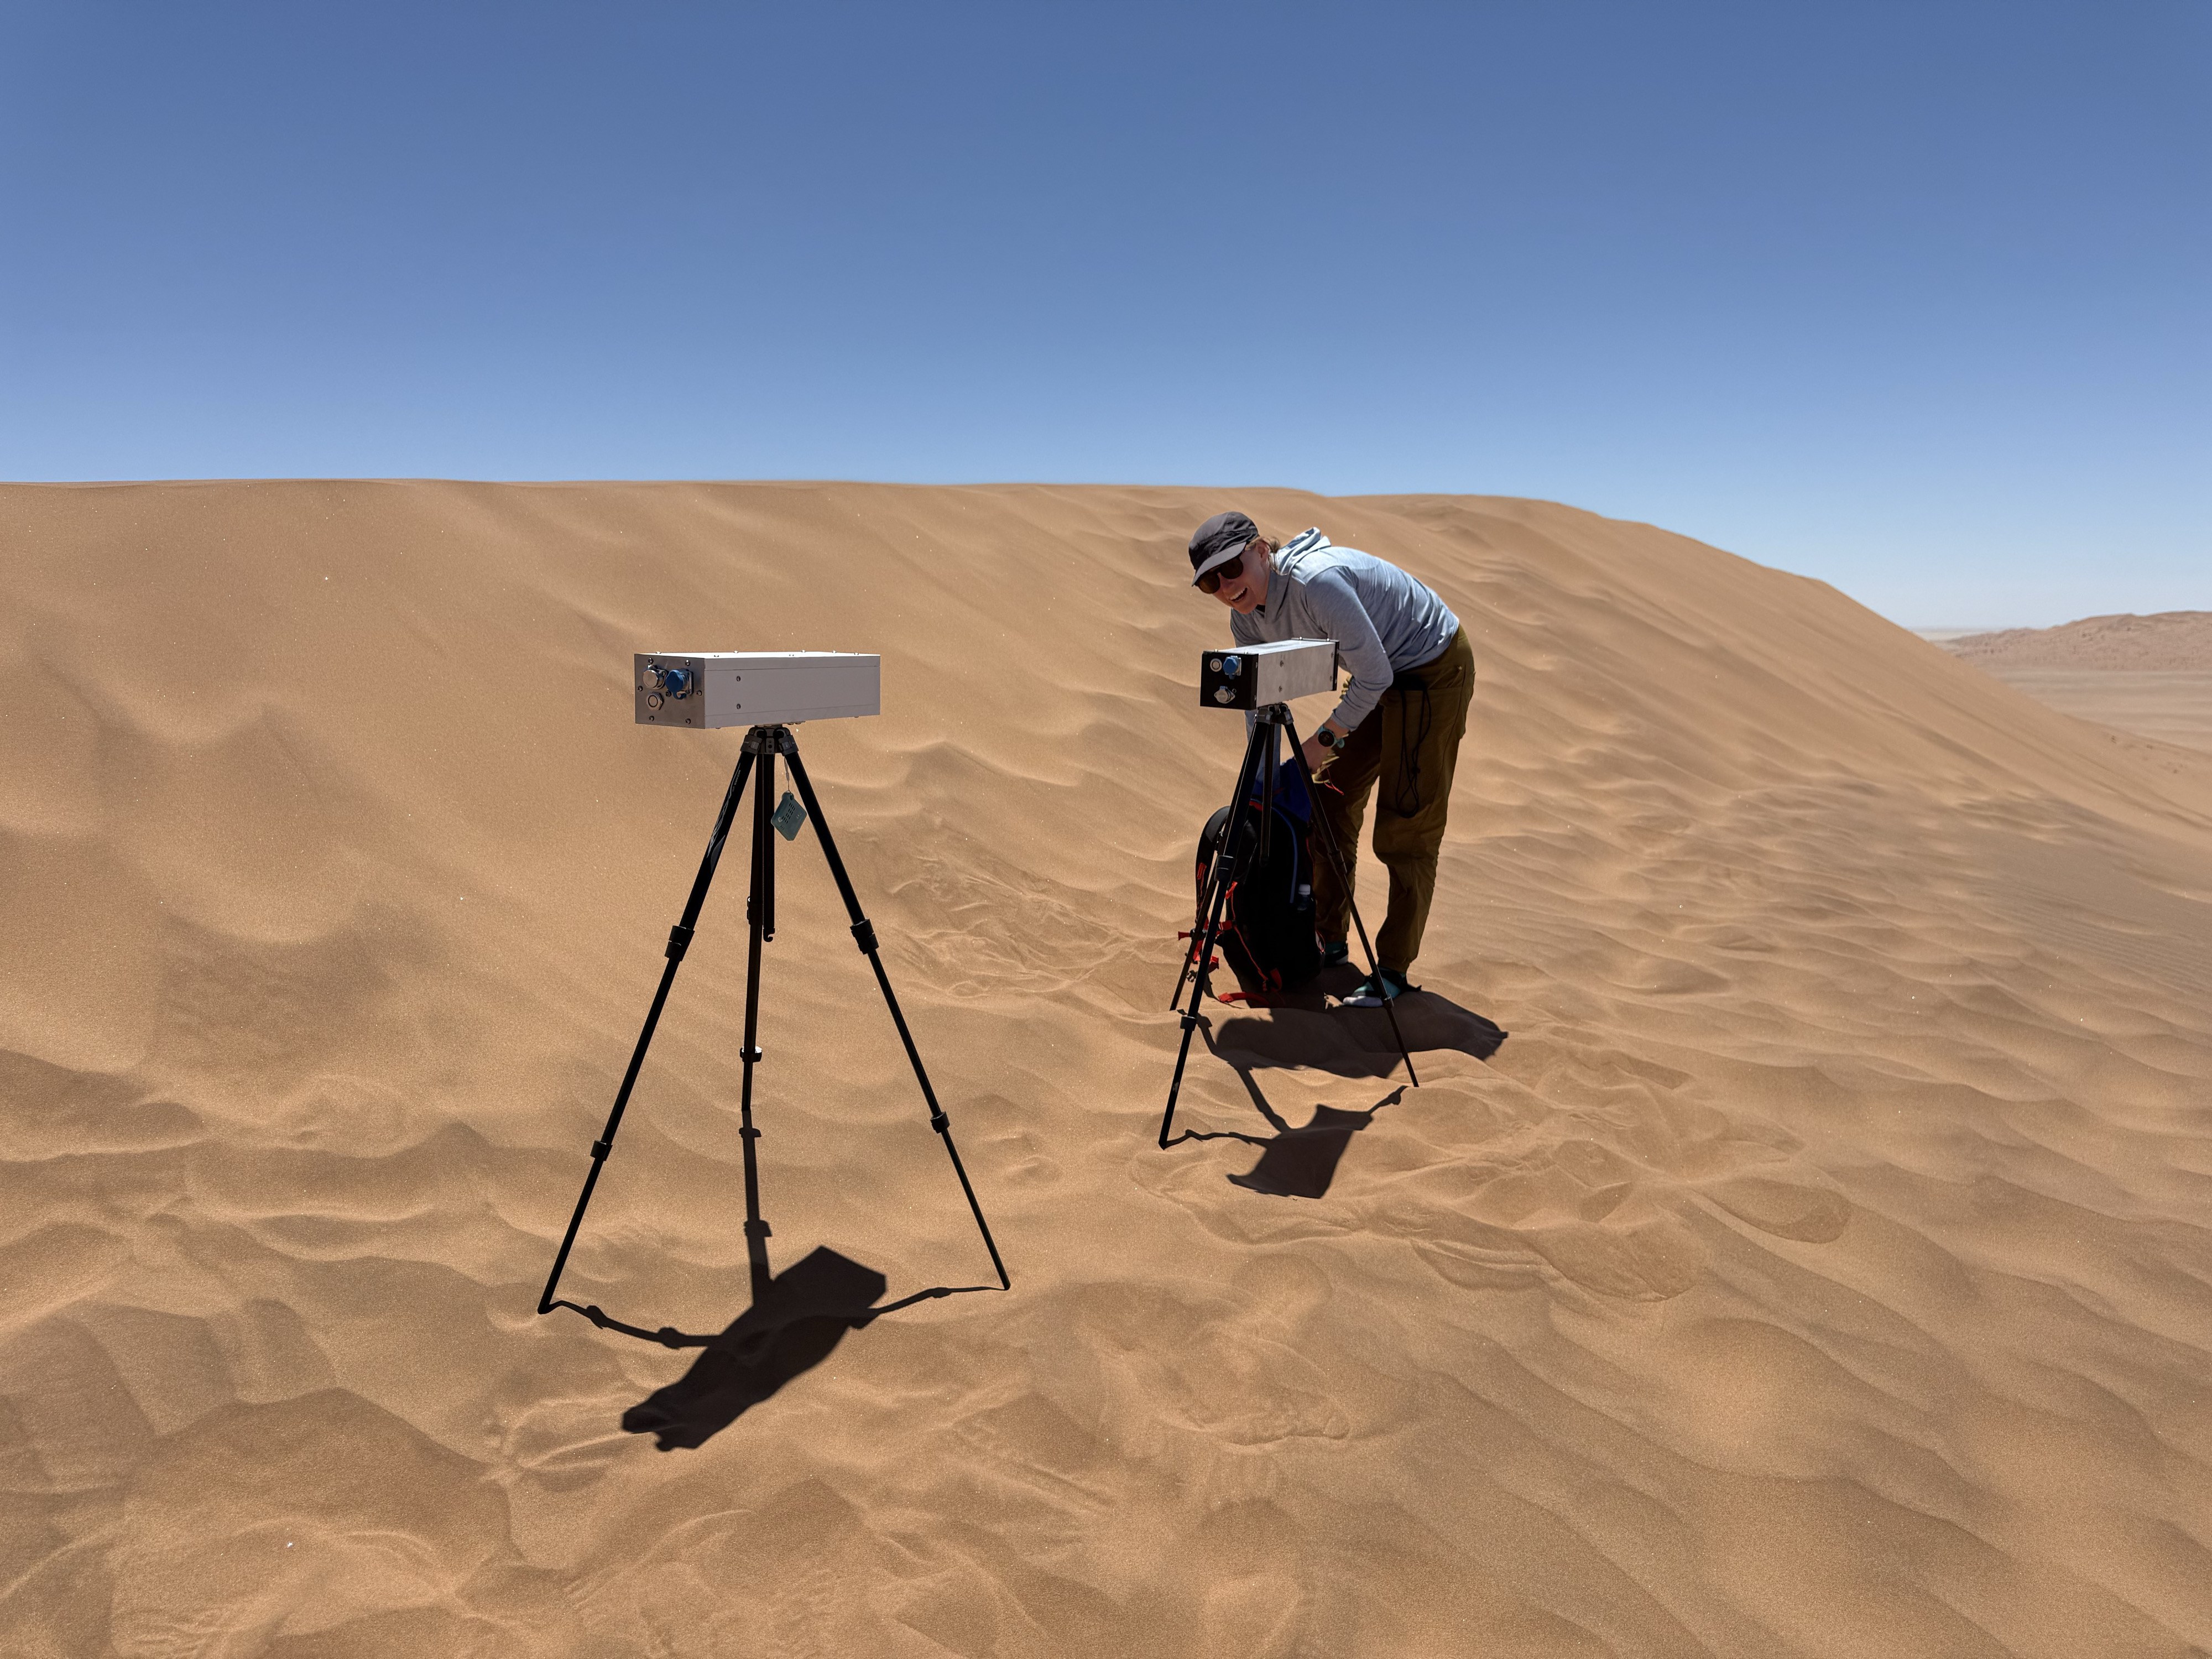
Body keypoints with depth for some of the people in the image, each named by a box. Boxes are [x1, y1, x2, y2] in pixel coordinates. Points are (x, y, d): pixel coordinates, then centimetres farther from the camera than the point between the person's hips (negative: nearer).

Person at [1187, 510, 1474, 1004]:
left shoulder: (1316, 582, -33)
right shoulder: (1248, 620, -5)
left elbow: (1374, 675, -26)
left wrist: (1326, 739, -17)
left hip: (1436, 670, -9)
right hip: (1385, 677, 9)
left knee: (1406, 825, -7)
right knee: (1331, 801, 11)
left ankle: (1394, 969, 4)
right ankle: (1330, 941, 26)